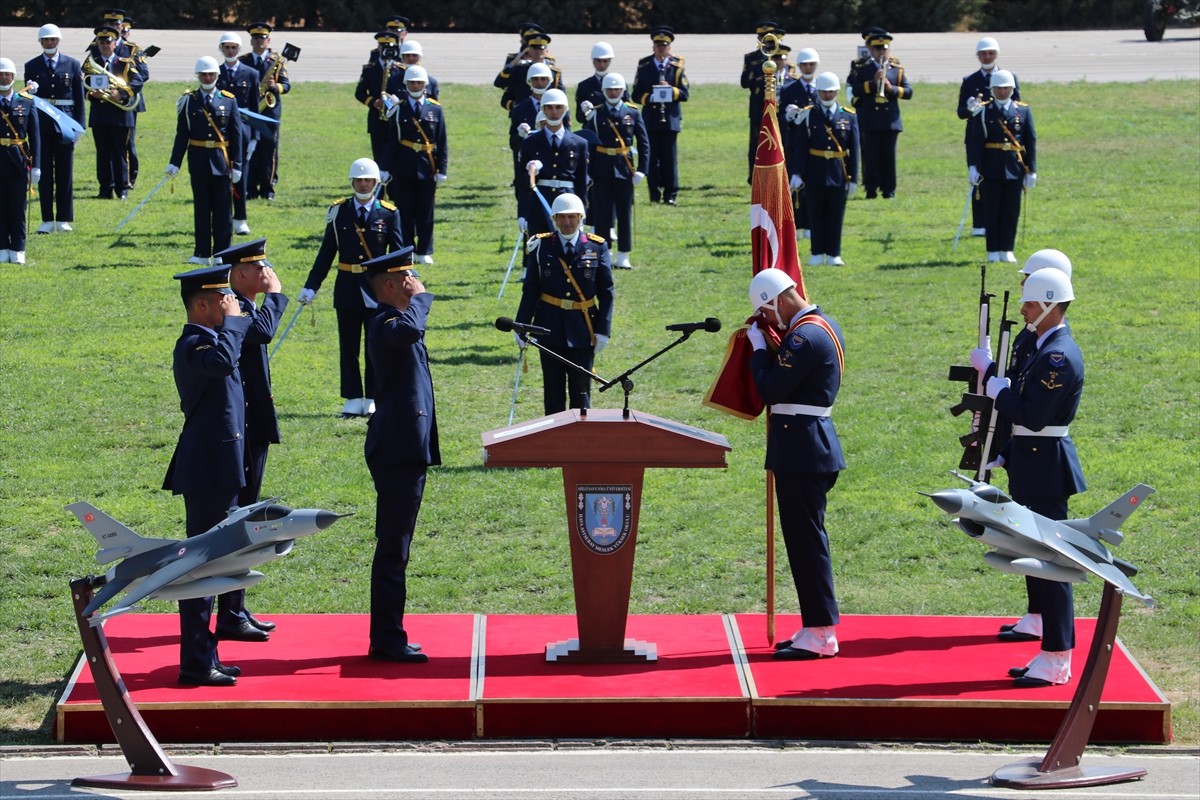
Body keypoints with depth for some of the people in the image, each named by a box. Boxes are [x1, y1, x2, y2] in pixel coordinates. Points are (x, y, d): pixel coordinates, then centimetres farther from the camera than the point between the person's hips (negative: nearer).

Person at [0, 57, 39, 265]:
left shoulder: (26, 102, 5)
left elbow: (34, 136, 5)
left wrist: (36, 165, -2)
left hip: (19, 163, 0)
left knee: (18, 209, 3)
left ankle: (17, 252, 9)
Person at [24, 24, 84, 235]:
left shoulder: (73, 65, 6)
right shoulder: (32, 66, 7)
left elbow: (79, 97, 5)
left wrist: (79, 125, -1)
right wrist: (31, 90, -17)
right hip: (41, 124, 0)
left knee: (65, 173, 3)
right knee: (44, 173, 1)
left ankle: (64, 220, 8)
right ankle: (47, 220, 5)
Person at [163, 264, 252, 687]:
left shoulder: (207, 340, 16)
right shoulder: (193, 345, -16)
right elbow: (223, 362, -38)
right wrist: (231, 319, -23)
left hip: (216, 470, 11)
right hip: (207, 472, -11)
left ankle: (204, 656, 22)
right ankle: (195, 663, -4)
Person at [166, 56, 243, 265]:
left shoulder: (228, 100, 2)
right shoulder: (189, 101, 2)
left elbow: (236, 135, 3)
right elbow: (182, 134, 1)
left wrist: (236, 165, -2)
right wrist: (174, 162, -5)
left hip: (221, 162, 0)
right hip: (199, 161, 0)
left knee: (222, 208, 3)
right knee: (201, 208, 5)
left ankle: (222, 253, 10)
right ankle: (202, 253, 10)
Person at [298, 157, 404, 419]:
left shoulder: (389, 213, -1)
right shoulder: (339, 211, 2)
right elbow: (326, 252, 4)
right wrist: (311, 286, 0)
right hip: (347, 287, 1)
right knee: (348, 346, 5)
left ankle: (372, 400, 13)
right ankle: (353, 400, 11)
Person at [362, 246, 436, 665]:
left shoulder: (396, 321, 19)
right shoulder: (385, 323, -15)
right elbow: (409, 330, -38)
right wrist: (420, 297, -21)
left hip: (408, 449, 11)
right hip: (398, 450, -11)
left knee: (394, 546, 14)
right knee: (393, 547, -8)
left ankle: (388, 637, 19)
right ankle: (387, 640, -5)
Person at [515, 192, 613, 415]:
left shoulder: (597, 247, -1)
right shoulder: (541, 246, 0)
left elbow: (606, 292, 0)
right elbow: (530, 290, 1)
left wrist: (603, 330, -6)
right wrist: (521, 327, -4)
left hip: (583, 330, 0)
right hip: (550, 328, 0)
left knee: (581, 389, 4)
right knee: (553, 389, 6)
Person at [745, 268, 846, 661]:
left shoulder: (805, 336, -19)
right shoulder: (825, 325, 14)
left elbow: (771, 390, -18)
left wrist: (758, 347, -5)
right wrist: (768, 344, 8)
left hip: (801, 451, -11)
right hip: (812, 446, 11)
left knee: (806, 539, -6)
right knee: (807, 539, 15)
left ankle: (821, 634, -3)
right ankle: (816, 627, 20)